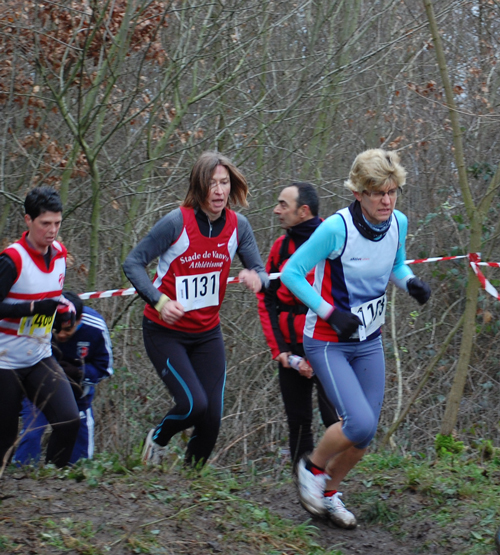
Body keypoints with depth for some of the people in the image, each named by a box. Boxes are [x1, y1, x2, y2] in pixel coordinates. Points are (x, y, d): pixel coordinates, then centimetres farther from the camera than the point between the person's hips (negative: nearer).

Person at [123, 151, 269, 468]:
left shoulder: (238, 226, -5)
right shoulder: (177, 222, -18)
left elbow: (261, 273, -3)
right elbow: (133, 263, -13)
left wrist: (257, 278, -28)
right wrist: (159, 301, -26)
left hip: (207, 332, 4)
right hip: (165, 331, -4)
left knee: (212, 418, -1)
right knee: (194, 404, -17)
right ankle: (158, 438, 16)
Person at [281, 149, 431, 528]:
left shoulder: (399, 223, -5)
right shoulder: (336, 229, -23)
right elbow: (291, 273, -15)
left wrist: (410, 282, -7)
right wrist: (330, 313, -21)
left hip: (370, 342, 6)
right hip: (329, 343, -6)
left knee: (365, 434, 6)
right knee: (359, 424, -20)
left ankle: (329, 492, 31)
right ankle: (312, 468, 9)